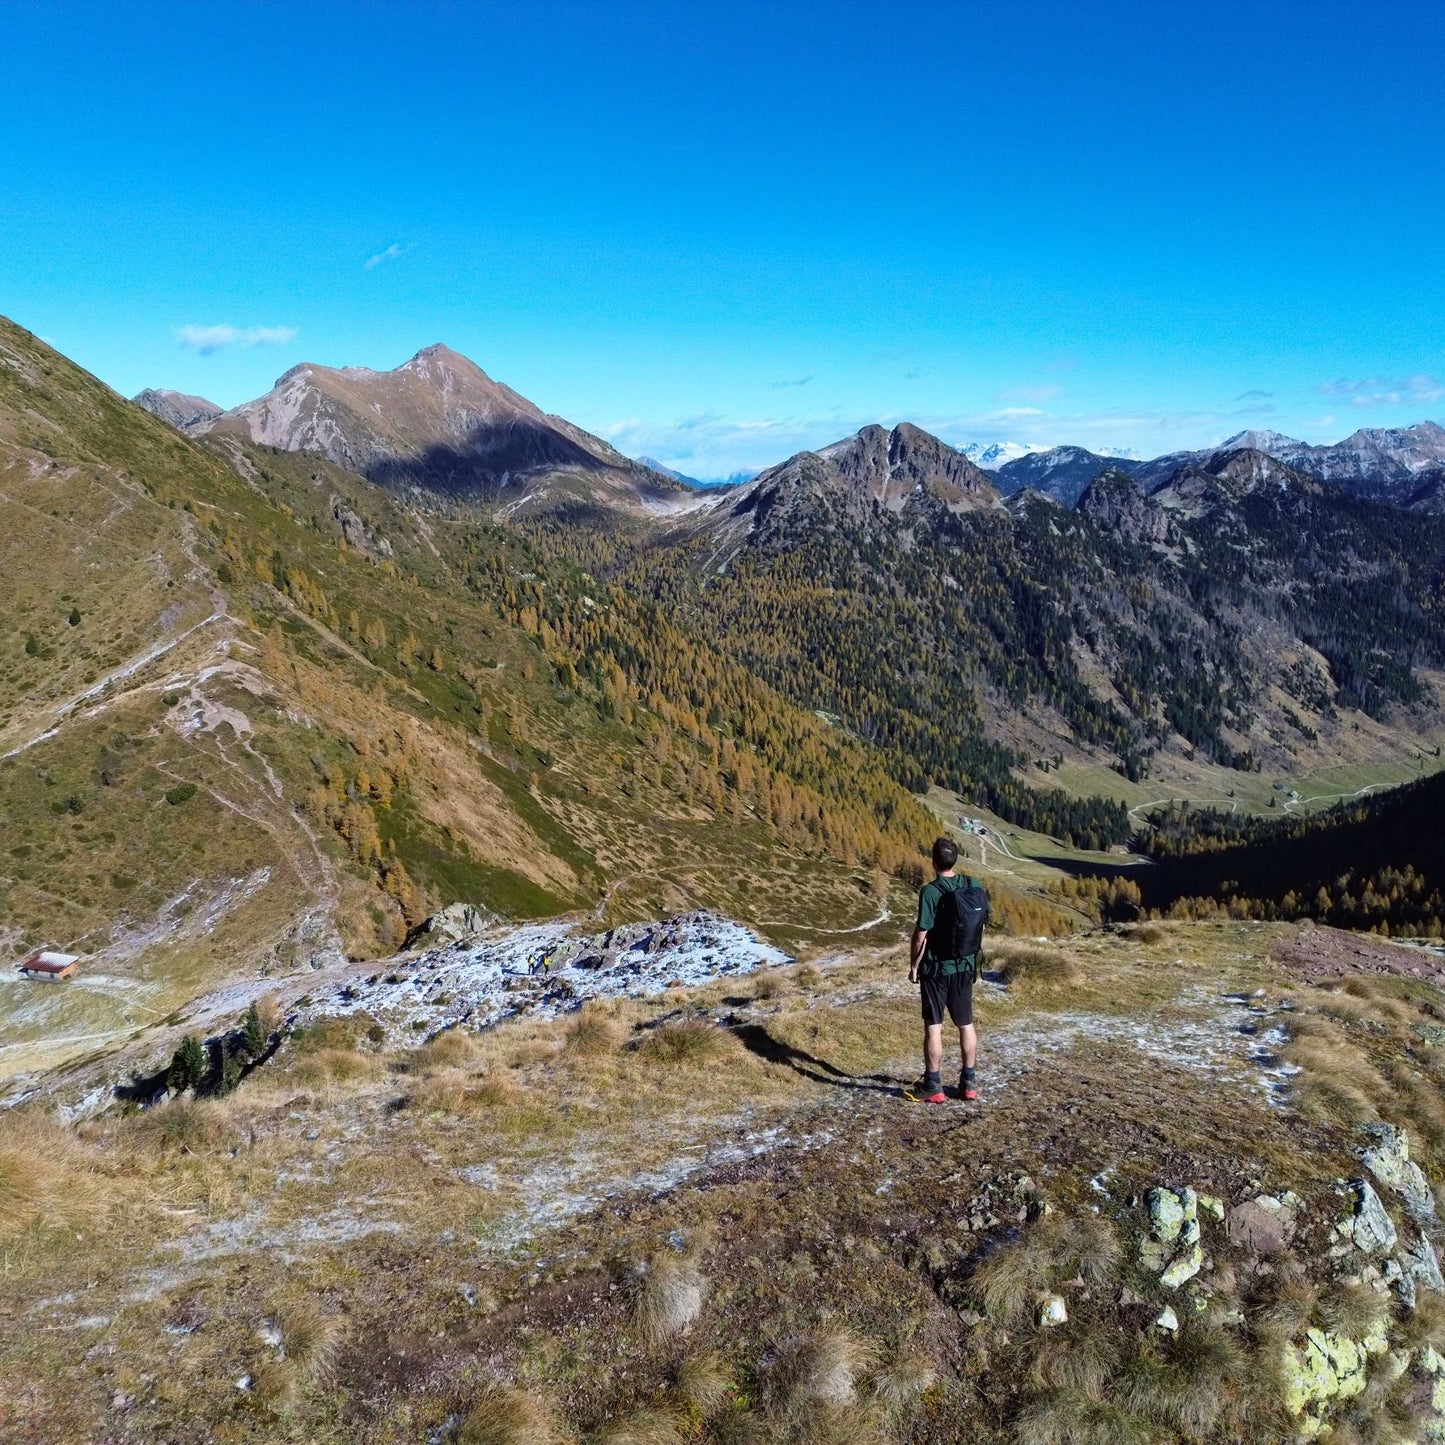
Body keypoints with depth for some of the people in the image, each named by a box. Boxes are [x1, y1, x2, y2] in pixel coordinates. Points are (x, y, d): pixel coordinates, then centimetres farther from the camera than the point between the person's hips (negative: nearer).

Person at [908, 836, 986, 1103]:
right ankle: (969, 1082, 23)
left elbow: (921, 935, -18)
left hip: (936, 968, -5)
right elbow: (981, 925, 7)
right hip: (965, 967, 5)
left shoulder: (930, 891, -19)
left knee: (933, 1026, 4)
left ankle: (933, 1086, 9)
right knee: (966, 1024, 15)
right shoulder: (975, 887, -3)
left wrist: (913, 966, -6)